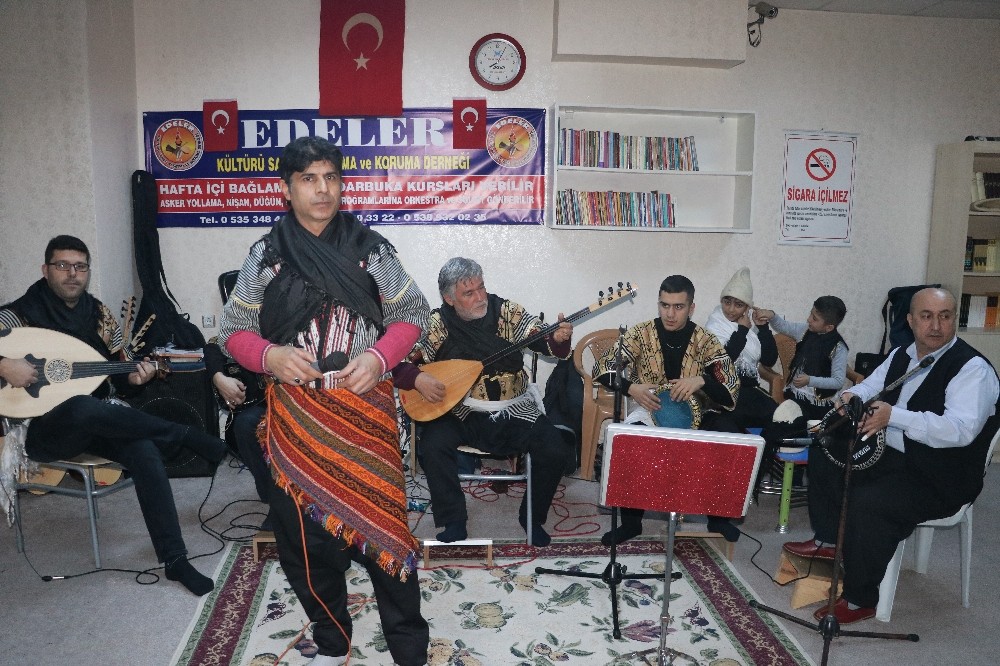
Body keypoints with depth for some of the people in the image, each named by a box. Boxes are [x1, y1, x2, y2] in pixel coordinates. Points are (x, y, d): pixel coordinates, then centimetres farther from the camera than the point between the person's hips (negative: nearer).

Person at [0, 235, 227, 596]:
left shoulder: (100, 315, 7)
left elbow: (119, 379, 10)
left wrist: (134, 378, -13)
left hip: (99, 421, 4)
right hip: (43, 429, -3)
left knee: (144, 450, -29)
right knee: (84, 407, -41)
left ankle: (175, 560, -21)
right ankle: (187, 435, -21)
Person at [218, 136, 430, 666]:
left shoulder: (369, 248, 1)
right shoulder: (265, 255, 3)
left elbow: (411, 313, 6)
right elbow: (233, 331, 8)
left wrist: (380, 356, -13)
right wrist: (270, 355, -14)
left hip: (365, 410, -1)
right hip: (296, 416, 2)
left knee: (382, 526, 0)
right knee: (304, 532, 10)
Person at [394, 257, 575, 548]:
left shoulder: (506, 311, -3)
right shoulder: (436, 324, -4)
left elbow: (543, 340, -10)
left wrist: (558, 338, -33)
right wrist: (418, 378, -23)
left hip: (513, 412, 1)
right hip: (460, 413, 0)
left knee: (556, 451, -17)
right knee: (433, 445, -28)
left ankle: (531, 517, 11)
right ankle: (454, 522, -5)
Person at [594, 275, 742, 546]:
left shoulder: (705, 341, -7)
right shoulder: (641, 333, -7)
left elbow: (732, 388, -12)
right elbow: (602, 367, -7)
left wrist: (701, 381, -32)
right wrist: (631, 387, -24)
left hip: (695, 415, 1)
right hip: (651, 411, -1)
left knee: (731, 438, -26)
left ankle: (718, 516, -2)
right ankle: (631, 521, -10)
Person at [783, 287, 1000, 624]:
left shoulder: (972, 368, -18)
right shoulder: (901, 355, 7)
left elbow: (961, 429, -31)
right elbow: (870, 387, 17)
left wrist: (893, 415, -38)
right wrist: (852, 396, -9)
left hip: (940, 480, -9)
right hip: (890, 456, 9)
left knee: (867, 503, -30)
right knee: (823, 455, 10)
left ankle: (860, 600, -11)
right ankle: (828, 541, 24)